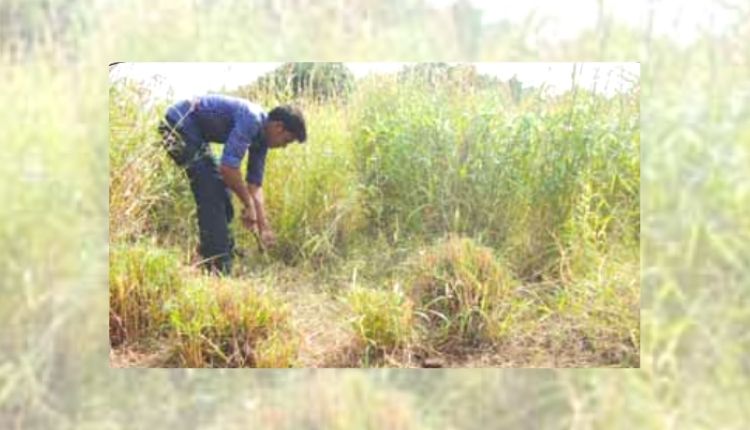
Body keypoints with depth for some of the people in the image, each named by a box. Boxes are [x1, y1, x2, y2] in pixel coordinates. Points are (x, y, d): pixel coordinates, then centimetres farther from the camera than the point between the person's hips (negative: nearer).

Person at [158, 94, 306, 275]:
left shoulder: (261, 137, 4)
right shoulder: (251, 120, -24)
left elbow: (255, 184, 10)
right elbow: (228, 167, -30)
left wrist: (264, 228, 8)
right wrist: (248, 204, -17)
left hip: (194, 133, 10)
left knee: (220, 192, 11)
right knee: (211, 193, -12)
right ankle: (217, 267, -8)